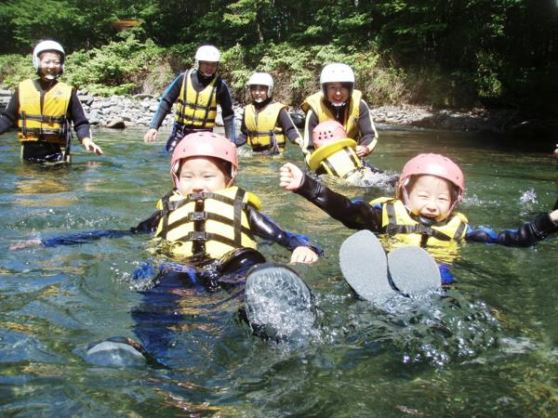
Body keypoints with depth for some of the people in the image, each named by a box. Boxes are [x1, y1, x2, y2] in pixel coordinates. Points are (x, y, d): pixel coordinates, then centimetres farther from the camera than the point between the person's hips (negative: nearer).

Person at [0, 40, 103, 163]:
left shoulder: (67, 92, 0)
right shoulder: (23, 88, 6)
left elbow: (80, 122, -1)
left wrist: (86, 139, -20)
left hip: (56, 152, -2)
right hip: (30, 151, 3)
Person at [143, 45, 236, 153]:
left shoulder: (220, 85, -5)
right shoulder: (184, 78, -2)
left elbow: (228, 115, 3)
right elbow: (166, 102, 2)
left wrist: (231, 142, -2)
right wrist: (153, 127, -5)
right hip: (180, 131, 2)